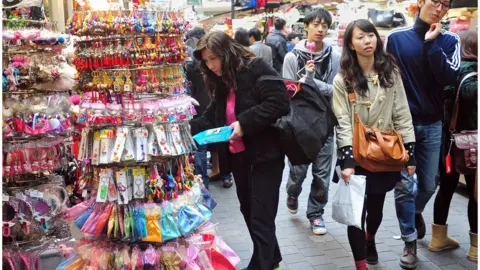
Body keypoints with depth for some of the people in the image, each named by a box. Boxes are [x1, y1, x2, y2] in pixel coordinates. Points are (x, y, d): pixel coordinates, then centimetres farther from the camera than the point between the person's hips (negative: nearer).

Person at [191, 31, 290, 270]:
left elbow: (279, 102, -22)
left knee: (261, 217, -3)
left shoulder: (257, 69, -12)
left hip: (264, 156, -9)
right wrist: (190, 128, -3)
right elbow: (212, 116, 13)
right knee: (249, 212, 17)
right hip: (238, 157, 9)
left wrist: (244, 123, -23)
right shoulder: (221, 82, 14)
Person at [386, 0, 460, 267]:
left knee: (428, 184, 12)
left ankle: (416, 212, 45)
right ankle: (410, 242, 14)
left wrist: (432, 44, -18)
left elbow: (449, 78, -14)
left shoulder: (449, 40, 2)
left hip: (432, 125, 2)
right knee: (404, 185, -1)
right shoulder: (396, 37, -3)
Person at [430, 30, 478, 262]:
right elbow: (468, 92, -30)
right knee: (474, 192, 3)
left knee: (446, 186, 14)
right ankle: (475, 246, 12)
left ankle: (438, 238, 23)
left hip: (447, 138, 7)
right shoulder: (470, 69, -13)